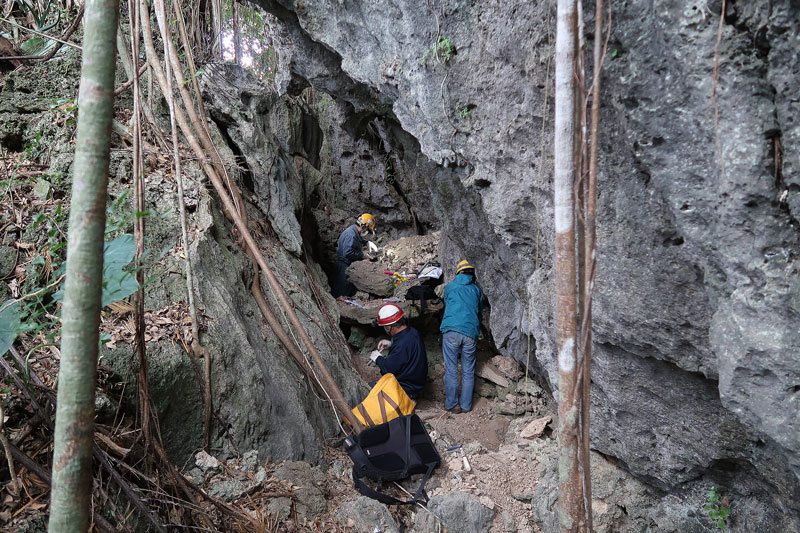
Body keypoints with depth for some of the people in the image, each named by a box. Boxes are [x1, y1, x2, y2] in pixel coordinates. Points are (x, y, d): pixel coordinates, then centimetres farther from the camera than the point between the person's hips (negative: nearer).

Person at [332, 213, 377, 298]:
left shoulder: (355, 231, 8)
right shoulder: (351, 235, -24)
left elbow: (361, 240, 31)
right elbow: (348, 253, -32)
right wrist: (362, 254, -21)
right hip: (344, 266, -10)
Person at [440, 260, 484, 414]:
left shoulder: (449, 287, 14)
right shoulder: (476, 290, 16)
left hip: (451, 331, -1)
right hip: (470, 332, 1)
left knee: (451, 370, 6)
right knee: (468, 371, 12)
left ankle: (452, 404, 12)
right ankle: (466, 405, 18)